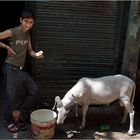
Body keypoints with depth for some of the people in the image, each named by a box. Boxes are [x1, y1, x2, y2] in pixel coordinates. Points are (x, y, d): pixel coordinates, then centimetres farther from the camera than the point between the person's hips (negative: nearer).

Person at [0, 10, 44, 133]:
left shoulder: (27, 34, 8)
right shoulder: (12, 32, -14)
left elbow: (30, 51, 10)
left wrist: (36, 54, -11)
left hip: (21, 69, 7)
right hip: (11, 68, -7)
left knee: (34, 90, 6)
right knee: (11, 95, 2)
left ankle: (19, 112, 21)